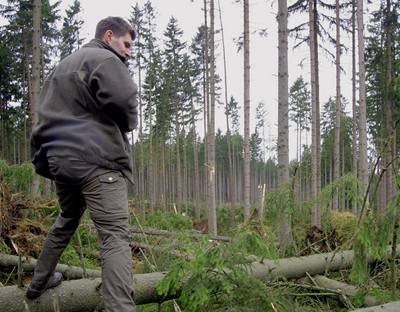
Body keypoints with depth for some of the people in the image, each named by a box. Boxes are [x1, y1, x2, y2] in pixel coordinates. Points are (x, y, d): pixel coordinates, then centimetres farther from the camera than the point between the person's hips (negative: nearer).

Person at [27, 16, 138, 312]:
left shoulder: (63, 65, 24)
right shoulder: (104, 59, -3)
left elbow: (47, 114, 24)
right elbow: (125, 100, -18)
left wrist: (42, 158, 24)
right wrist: (128, 124, 4)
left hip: (60, 159, 9)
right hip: (97, 160, -8)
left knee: (65, 222, 28)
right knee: (115, 236, -15)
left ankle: (39, 282, 40)